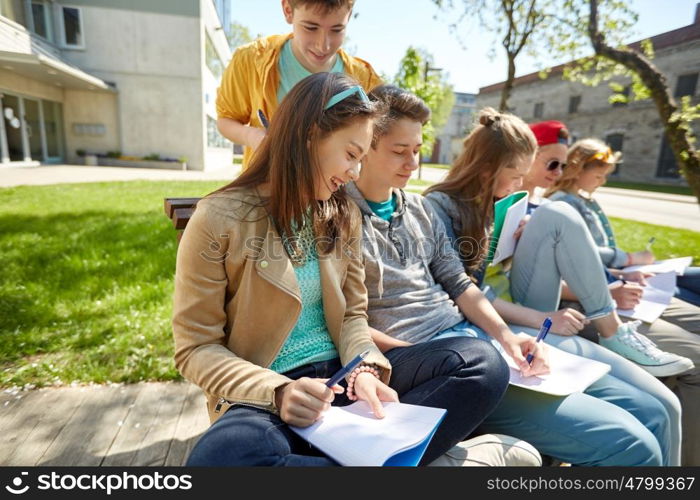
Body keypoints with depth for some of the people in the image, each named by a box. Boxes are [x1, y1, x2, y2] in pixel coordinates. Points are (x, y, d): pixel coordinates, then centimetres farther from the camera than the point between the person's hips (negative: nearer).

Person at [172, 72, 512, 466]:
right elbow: (196, 347, -7)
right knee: (219, 457, -38)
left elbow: (352, 314, 8)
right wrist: (278, 391, -22)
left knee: (483, 364, -14)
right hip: (267, 394, -3)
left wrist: (365, 370, -13)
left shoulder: (344, 215, 7)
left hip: (341, 376, 4)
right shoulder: (219, 220, -9)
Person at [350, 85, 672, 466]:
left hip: (477, 337, 8)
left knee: (651, 413, 8)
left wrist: (506, 336, -2)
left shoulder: (420, 208, 14)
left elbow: (459, 285, 13)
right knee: (632, 446, -13)